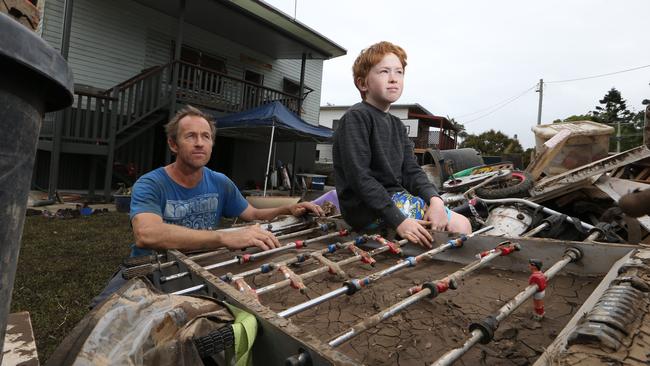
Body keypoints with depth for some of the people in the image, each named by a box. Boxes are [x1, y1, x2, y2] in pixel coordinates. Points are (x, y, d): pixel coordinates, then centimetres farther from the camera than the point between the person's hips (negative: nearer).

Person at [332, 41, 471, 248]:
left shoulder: (397, 125, 16)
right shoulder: (356, 117, -12)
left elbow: (411, 171, 7)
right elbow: (359, 177, -21)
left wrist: (434, 199, -13)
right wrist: (398, 221, -26)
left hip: (395, 198, 9)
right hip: (368, 209, -9)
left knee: (462, 225, 7)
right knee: (460, 225, -9)